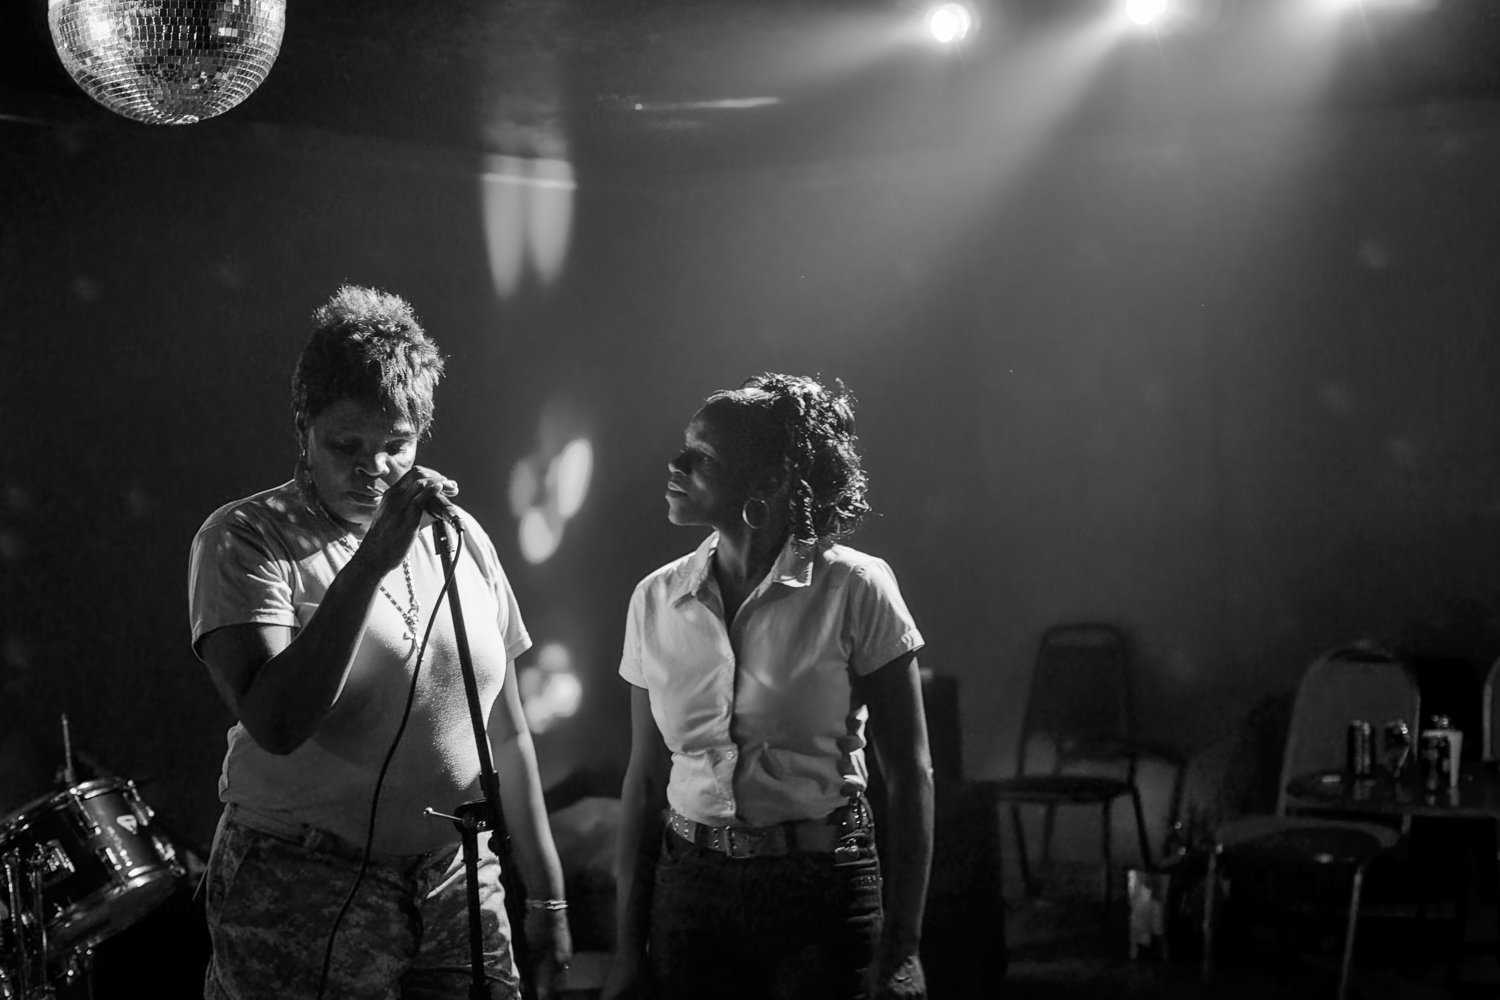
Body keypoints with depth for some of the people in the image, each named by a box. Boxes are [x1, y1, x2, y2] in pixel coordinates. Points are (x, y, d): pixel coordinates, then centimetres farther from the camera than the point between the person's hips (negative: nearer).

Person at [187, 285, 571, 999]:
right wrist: (372, 560, -27)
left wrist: (546, 896, 13)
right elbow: (277, 724, -24)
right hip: (302, 901, -4)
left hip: (458, 888, 4)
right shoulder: (244, 539, -9)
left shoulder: (460, 537, 7)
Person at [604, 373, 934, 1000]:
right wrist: (627, 949, 3)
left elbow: (908, 774, -8)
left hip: (824, 890, -3)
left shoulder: (854, 589, -9)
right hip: (690, 893, 3)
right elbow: (645, 781, 6)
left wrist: (901, 948, -11)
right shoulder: (655, 600, 2)